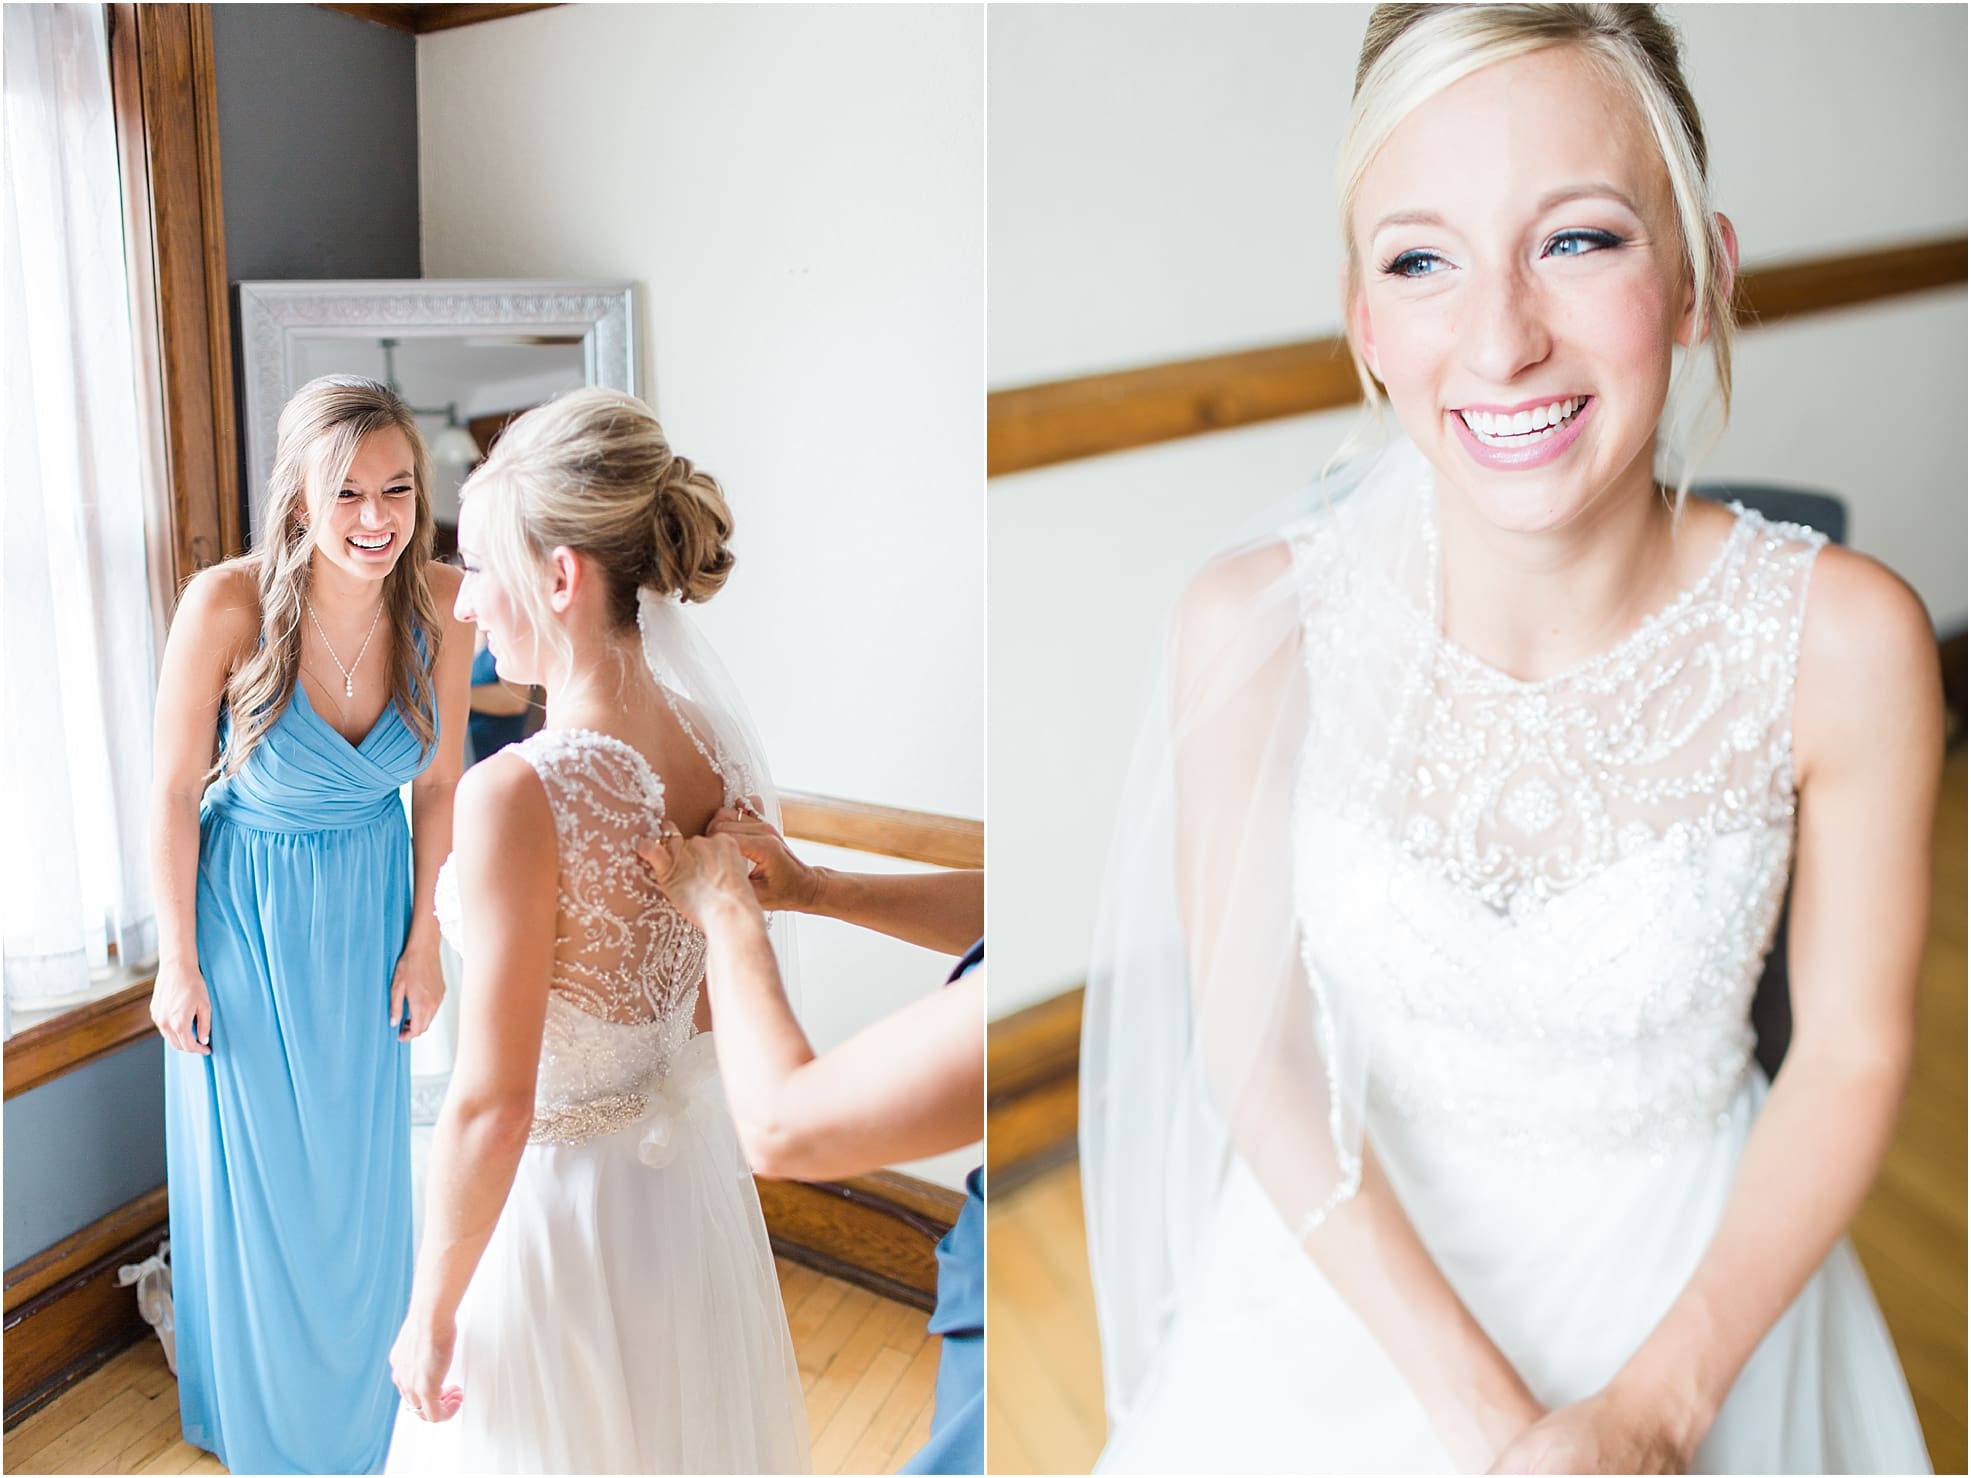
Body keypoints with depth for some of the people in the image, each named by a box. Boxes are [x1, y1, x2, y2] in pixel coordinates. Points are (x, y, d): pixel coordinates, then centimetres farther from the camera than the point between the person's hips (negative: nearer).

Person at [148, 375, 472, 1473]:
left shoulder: (441, 604, -17)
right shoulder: (227, 604, -25)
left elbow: (438, 783, -4)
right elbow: (174, 788, -13)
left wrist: (422, 944, 1)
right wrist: (179, 961, -7)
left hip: (372, 909, 3)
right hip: (248, 913, -2)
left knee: (364, 1168, 18)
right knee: (259, 1178, 13)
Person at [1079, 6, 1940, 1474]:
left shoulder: (1844, 640, -22)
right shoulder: (1256, 627, -23)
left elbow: (1854, 1054, -11)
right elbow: (1251, 1051, -17)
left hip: (1700, 1278, 0)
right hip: (1355, 1266, 1)